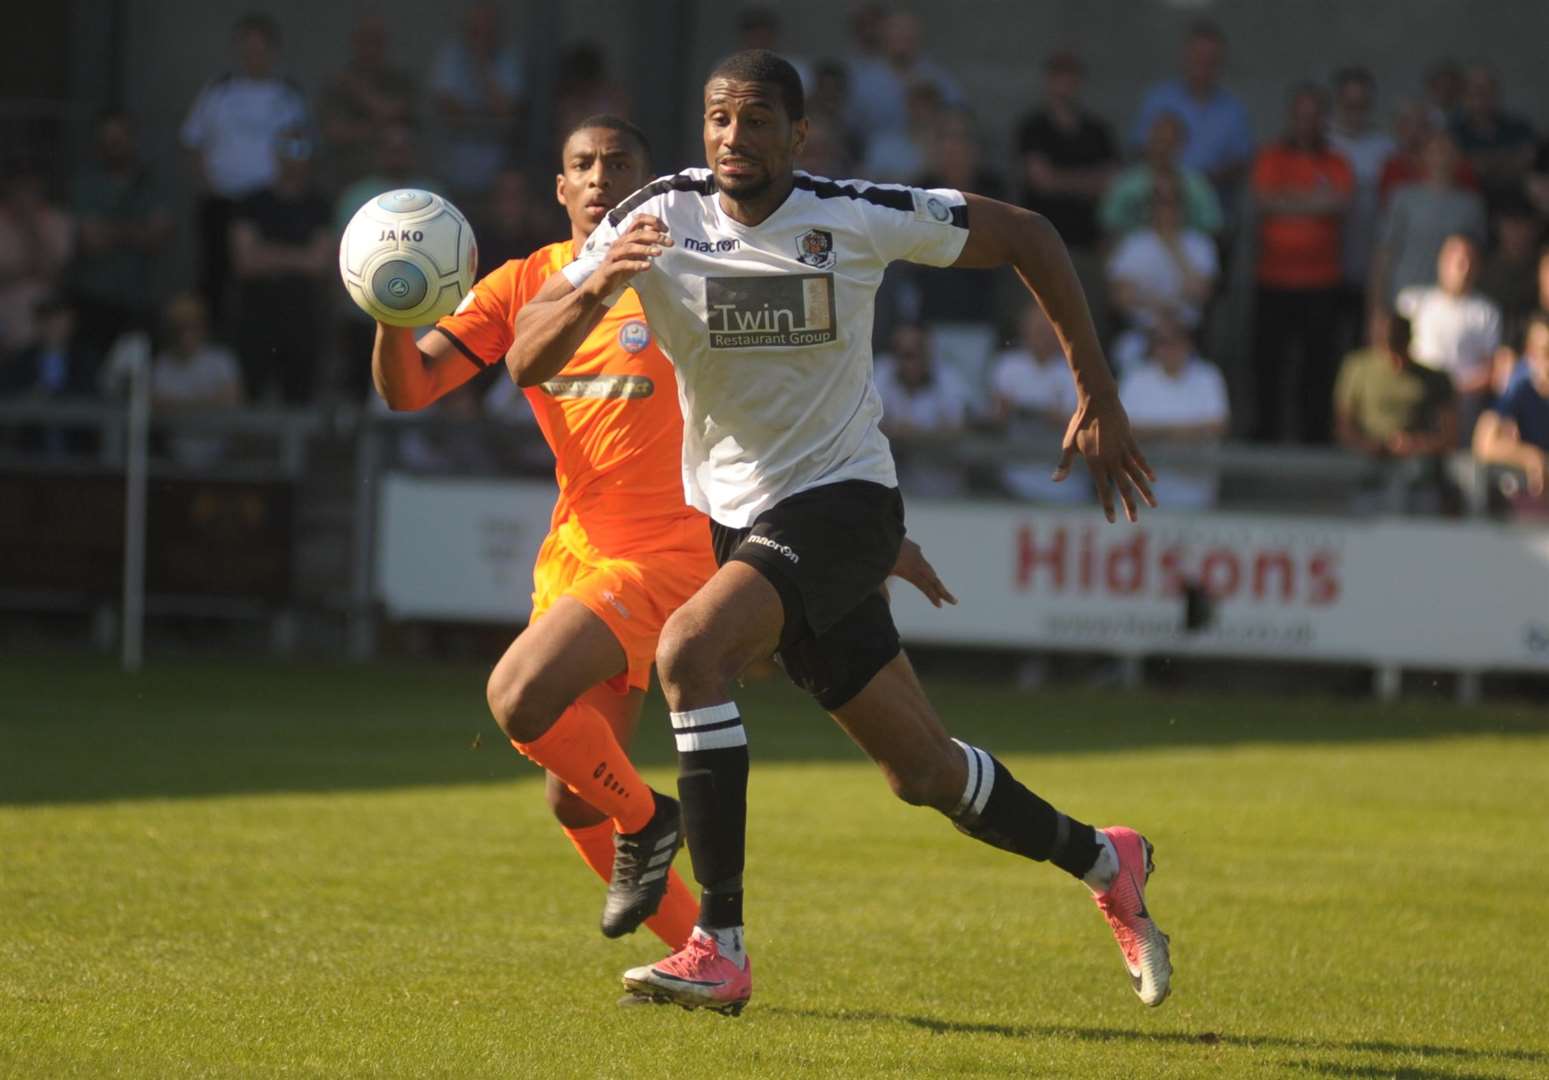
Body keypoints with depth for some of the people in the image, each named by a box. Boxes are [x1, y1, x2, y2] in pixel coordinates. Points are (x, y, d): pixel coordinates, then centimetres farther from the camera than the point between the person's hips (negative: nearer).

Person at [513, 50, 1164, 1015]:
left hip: (843, 500, -4)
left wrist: (1098, 398, 0)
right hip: (734, 516, 4)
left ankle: (722, 951, -26)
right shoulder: (659, 220, -8)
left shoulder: (861, 217, -12)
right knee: (922, 770, 11)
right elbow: (529, 357, -12)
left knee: (690, 649, -29)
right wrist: (592, 288, -34)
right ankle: (1104, 861, 37)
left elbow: (1027, 237, 1)